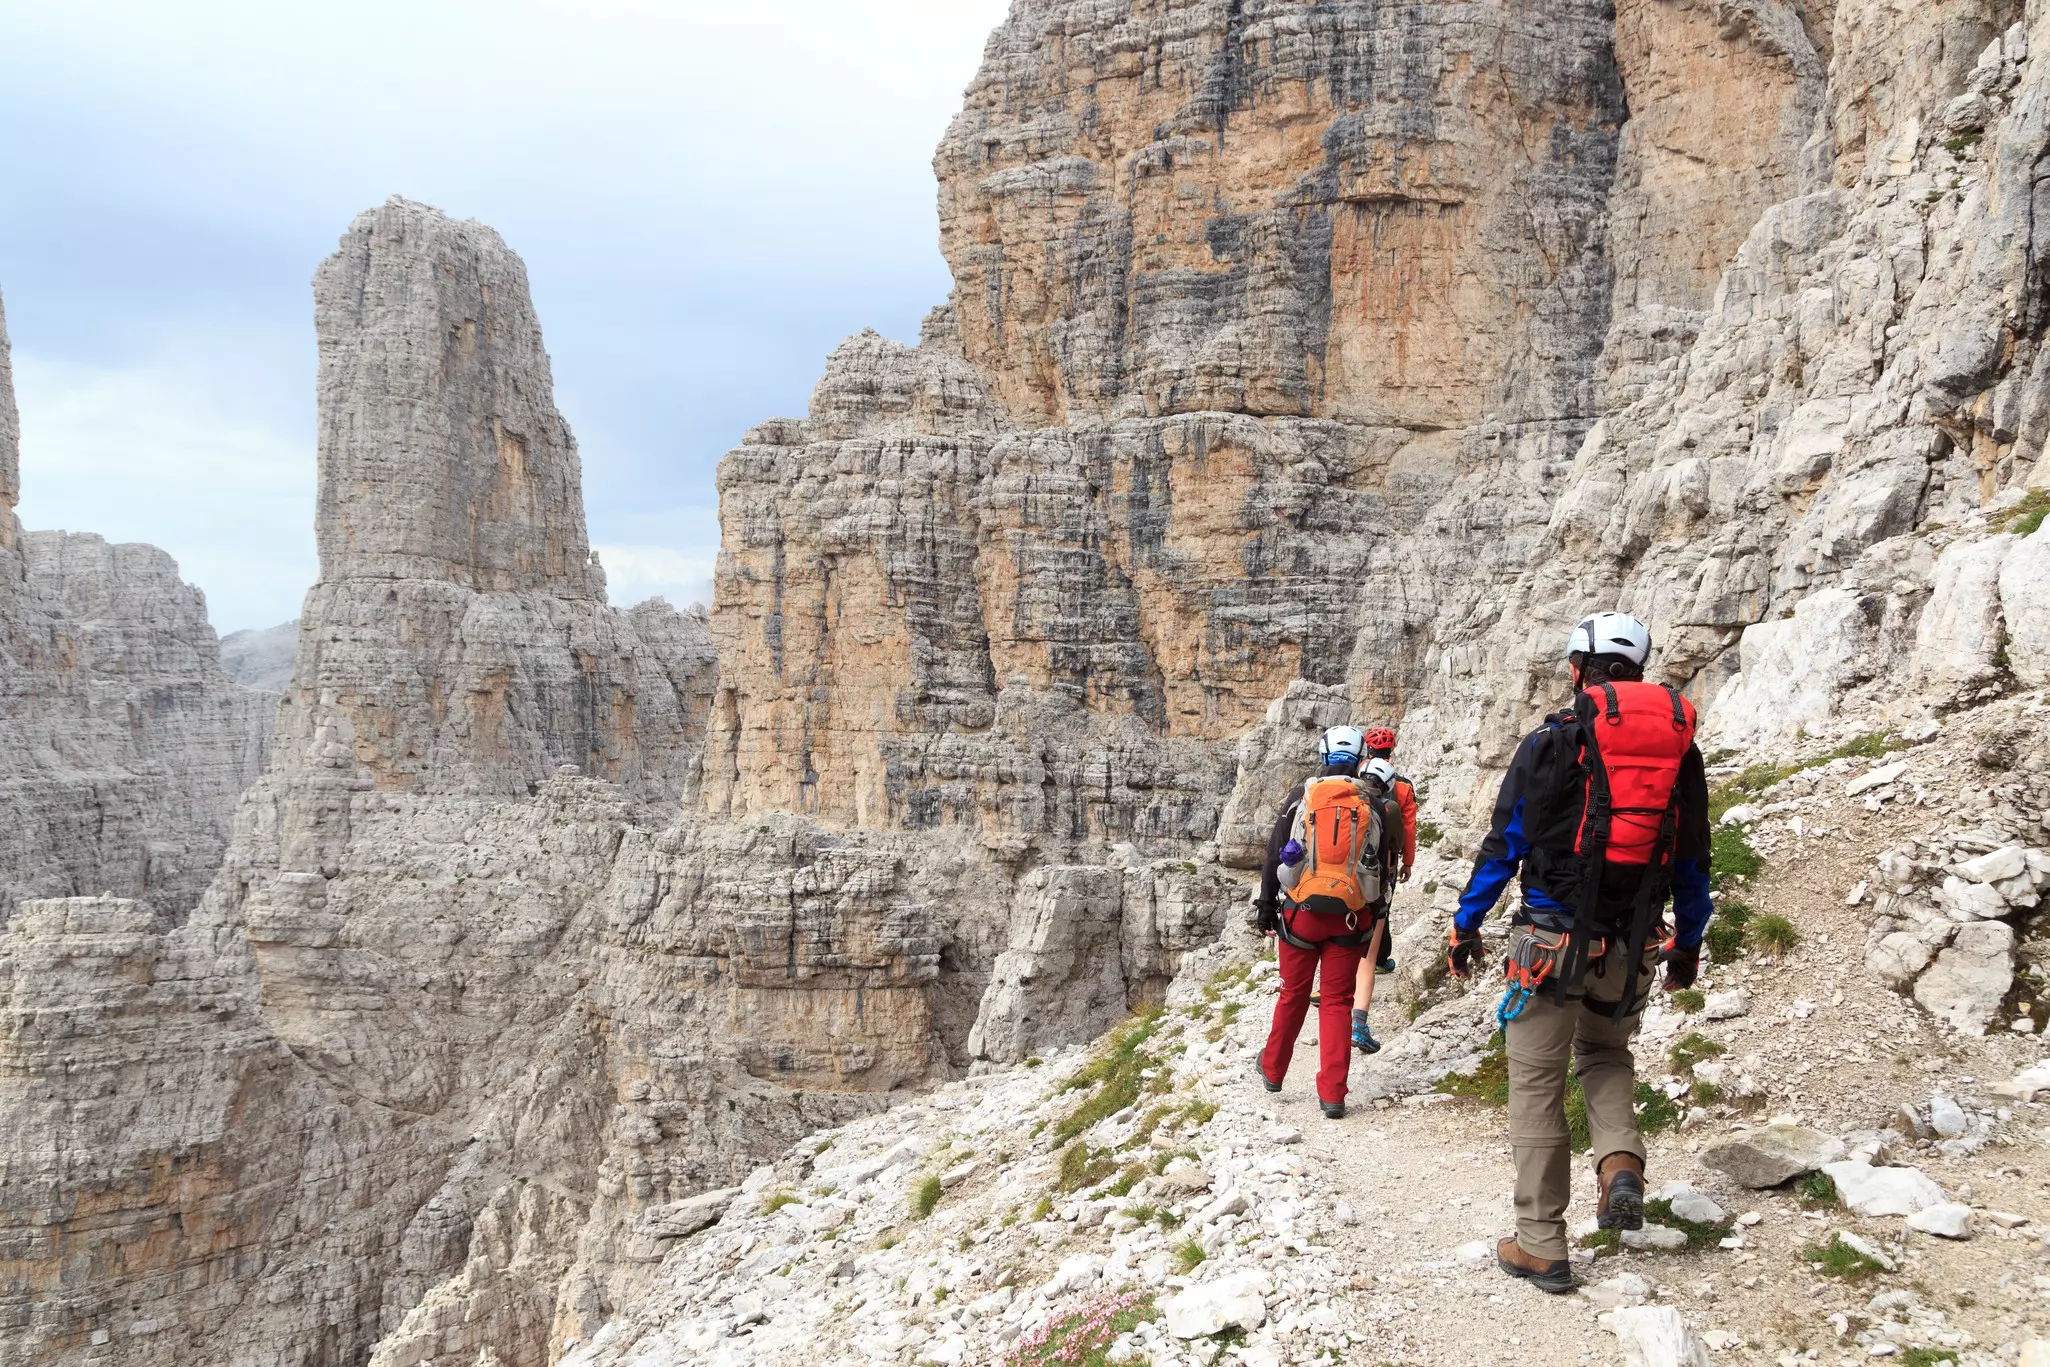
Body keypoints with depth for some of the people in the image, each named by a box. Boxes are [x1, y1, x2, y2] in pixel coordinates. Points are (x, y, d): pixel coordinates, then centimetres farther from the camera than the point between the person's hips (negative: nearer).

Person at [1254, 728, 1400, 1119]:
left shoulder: (1300, 796, -1)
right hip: (1351, 915, 0)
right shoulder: (1374, 804, 1)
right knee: (1338, 1002, 6)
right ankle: (1333, 1095, 2)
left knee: (1293, 995, 15)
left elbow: (1275, 855, 2)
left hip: (1301, 910, 0)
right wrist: (1376, 911, 19)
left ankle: (1273, 1070, 32)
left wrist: (1266, 907, 10)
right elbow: (1384, 866, 8)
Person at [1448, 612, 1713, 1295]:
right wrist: (1688, 944, 25)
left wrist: (1465, 925, 7)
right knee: (1606, 1053, 29)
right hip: (1633, 948, 4)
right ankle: (1621, 1160, 2)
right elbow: (1693, 861, 13)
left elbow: (1503, 845, -3)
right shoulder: (1682, 747, 7)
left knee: (1537, 1088, 6)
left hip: (1553, 938, -4)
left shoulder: (1551, 742, -5)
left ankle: (1541, 1247, 10)